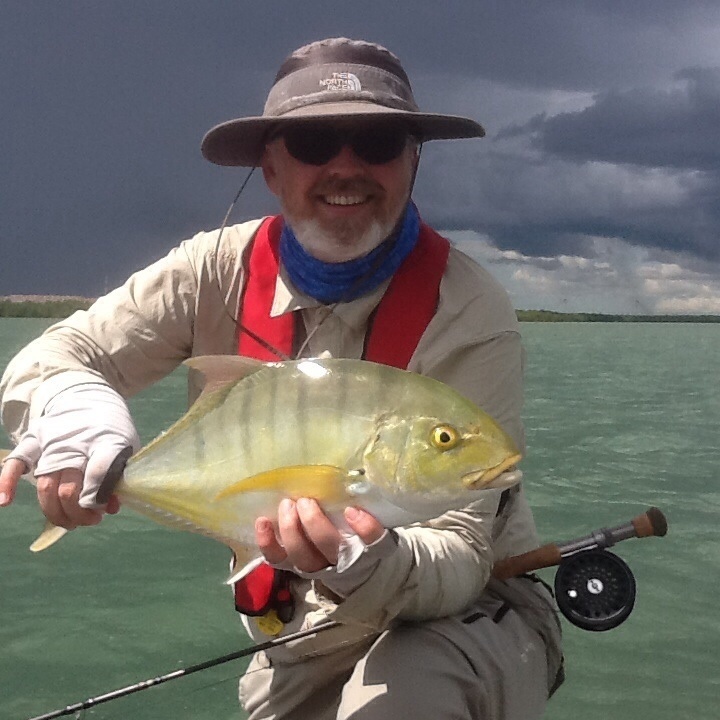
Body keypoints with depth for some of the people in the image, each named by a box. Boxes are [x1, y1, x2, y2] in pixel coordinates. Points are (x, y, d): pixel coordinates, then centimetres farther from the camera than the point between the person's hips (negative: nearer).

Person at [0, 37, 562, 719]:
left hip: (466, 612, -3)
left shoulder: (467, 313, -23)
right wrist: (66, 402, -30)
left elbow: (461, 556, -24)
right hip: (296, 632, 4)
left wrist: (369, 566, -47)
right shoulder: (222, 269, -9)